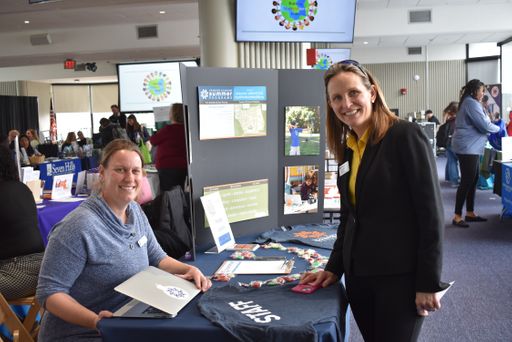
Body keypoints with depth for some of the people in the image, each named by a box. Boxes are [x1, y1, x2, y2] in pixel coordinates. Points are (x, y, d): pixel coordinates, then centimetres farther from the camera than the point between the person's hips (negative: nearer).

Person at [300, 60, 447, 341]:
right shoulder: (347, 149, 9)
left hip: (400, 276, -6)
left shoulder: (406, 136, -12)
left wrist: (429, 283, -14)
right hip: (358, 275, 6)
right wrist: (334, 267, 10)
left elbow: (431, 212, -14)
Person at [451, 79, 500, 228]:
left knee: (472, 180, 12)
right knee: (467, 181, -9)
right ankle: (457, 216, -6)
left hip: (471, 147, 11)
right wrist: (498, 128, 1)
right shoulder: (471, 103, -14)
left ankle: (470, 213, 18)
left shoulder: (469, 102, 19)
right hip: (467, 147, -11)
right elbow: (484, 125, -17)